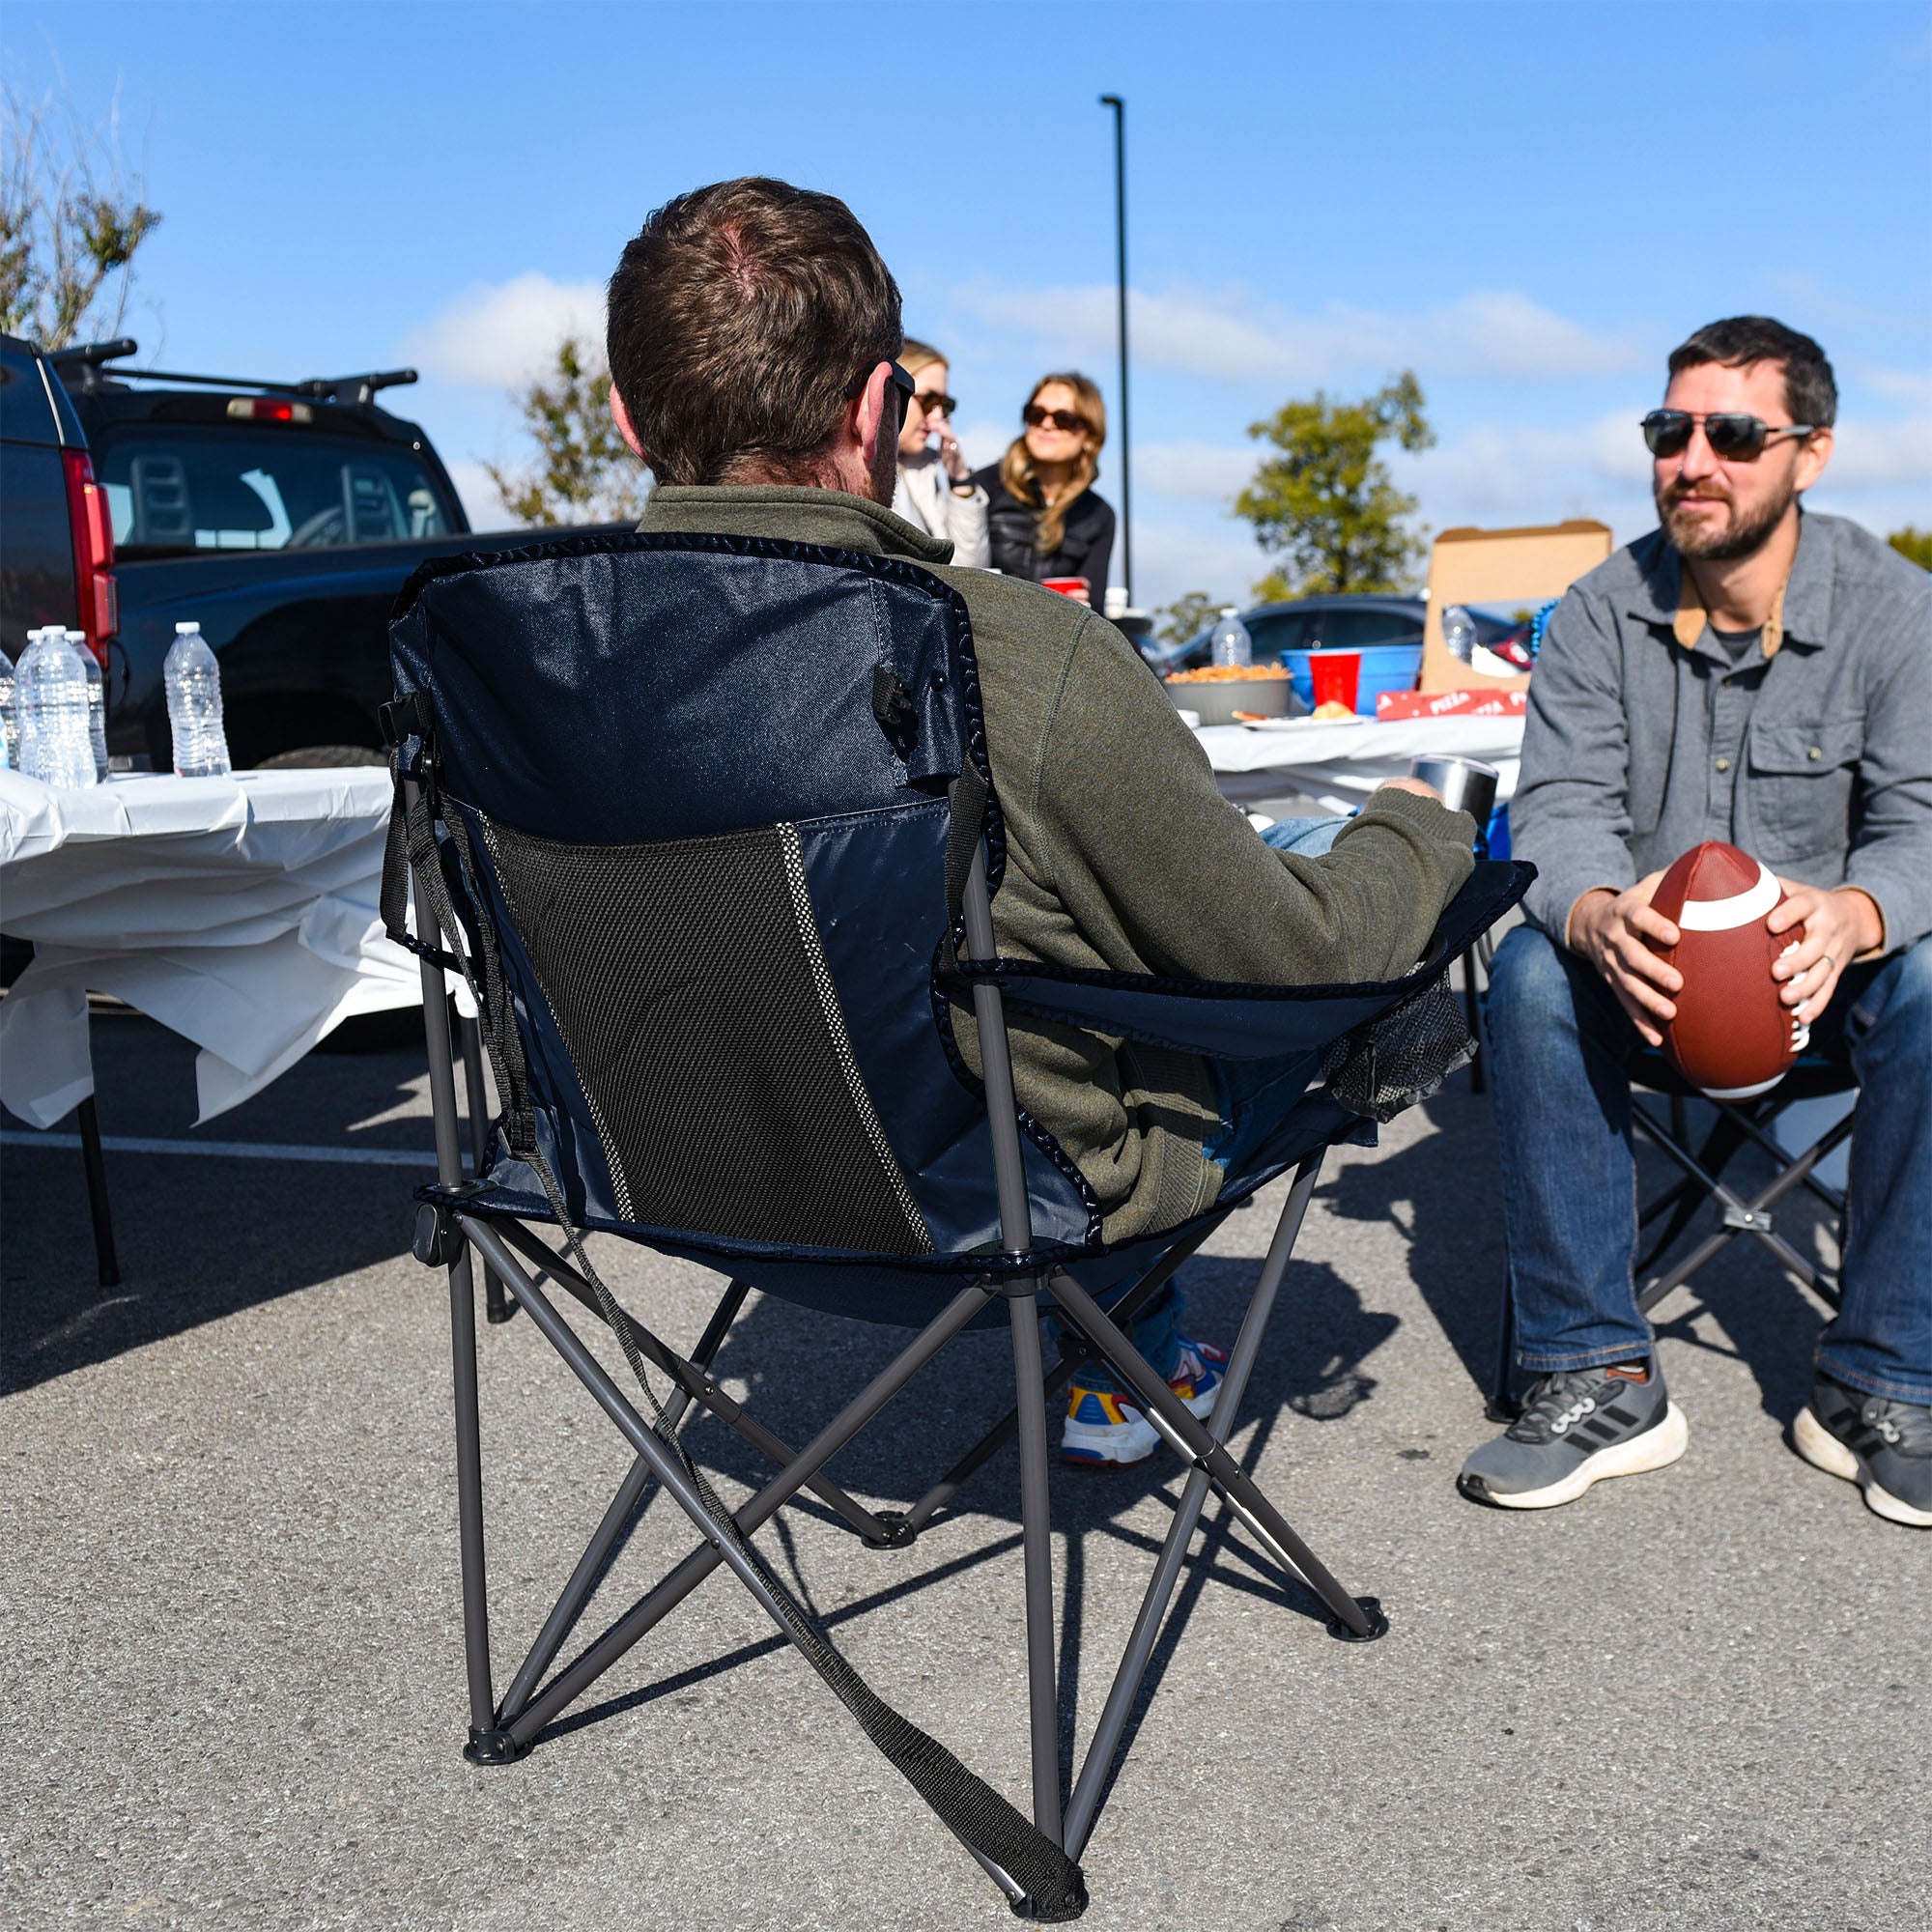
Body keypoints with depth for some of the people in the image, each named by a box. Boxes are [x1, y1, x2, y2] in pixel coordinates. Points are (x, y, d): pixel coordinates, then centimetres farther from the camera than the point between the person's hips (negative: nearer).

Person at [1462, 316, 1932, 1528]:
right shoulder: (1601, 614, -4)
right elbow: (1562, 804, -14)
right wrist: (1597, 915, -39)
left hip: (1828, 955, 0)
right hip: (1648, 952, 1)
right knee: (1536, 972, -30)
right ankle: (1599, 1378, -23)